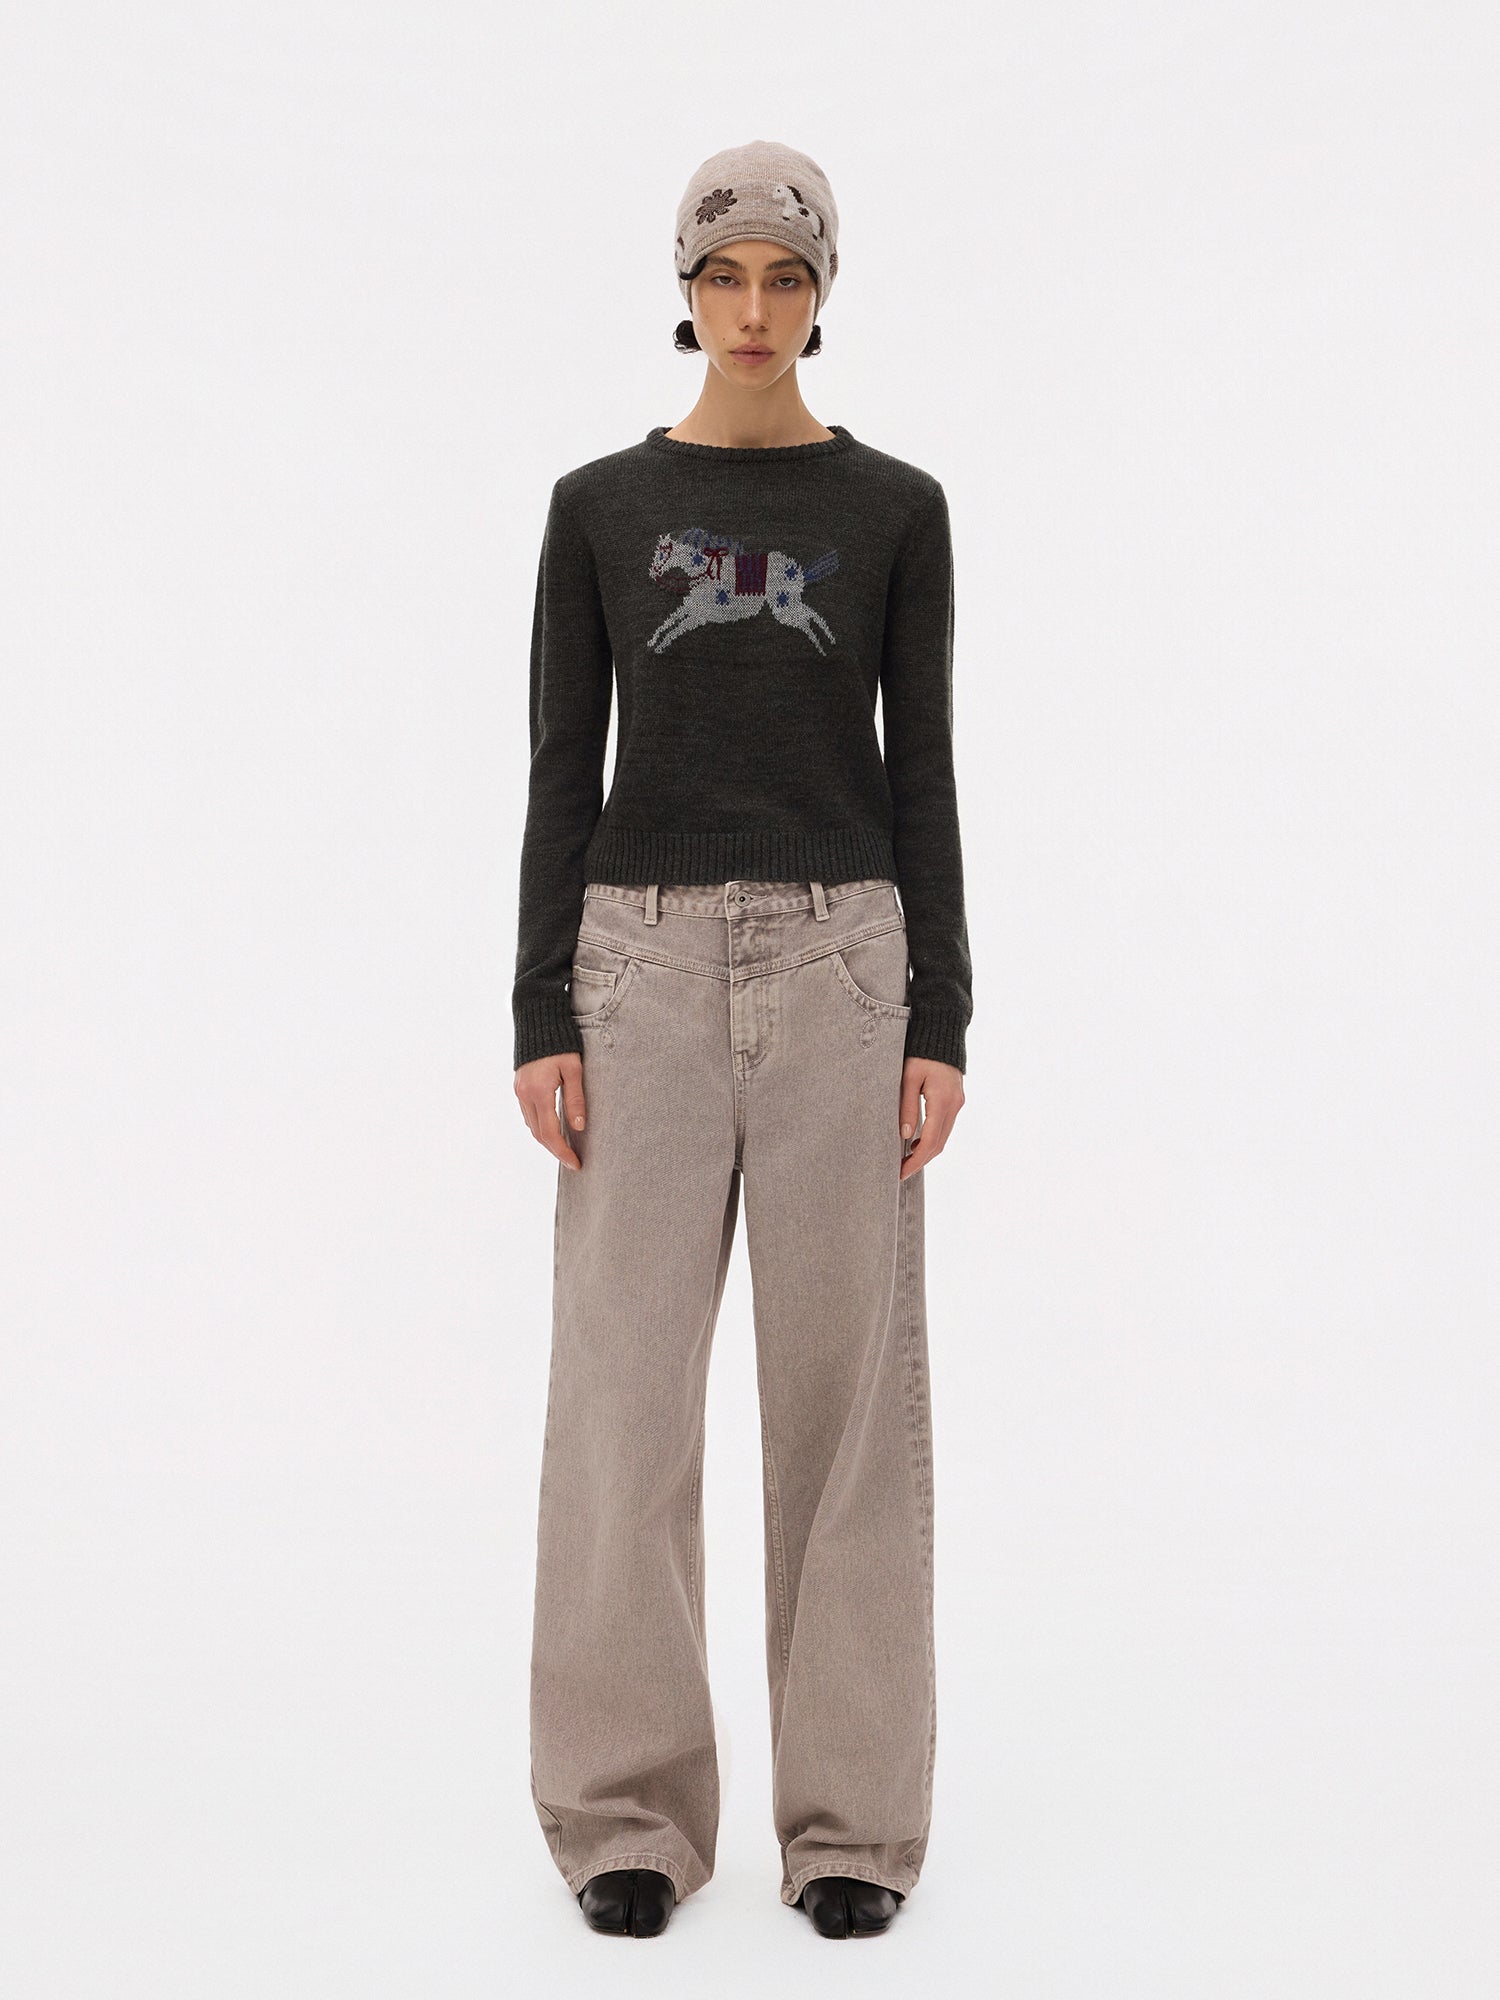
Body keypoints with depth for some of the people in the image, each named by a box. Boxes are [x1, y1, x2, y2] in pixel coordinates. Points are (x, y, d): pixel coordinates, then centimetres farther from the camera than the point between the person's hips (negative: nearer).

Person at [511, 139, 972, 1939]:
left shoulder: (896, 507, 6)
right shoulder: (600, 504, 6)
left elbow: (922, 768, 3)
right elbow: (562, 766, 3)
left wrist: (942, 1023, -4)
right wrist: (542, 1018, -4)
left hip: (841, 952, 0)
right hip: (645, 956, 0)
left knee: (848, 1376, 2)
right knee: (623, 1378, 0)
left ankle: (852, 1810, 14)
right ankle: (626, 1805, 13)